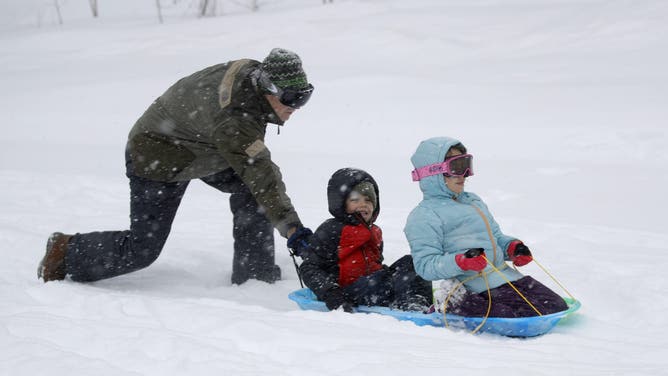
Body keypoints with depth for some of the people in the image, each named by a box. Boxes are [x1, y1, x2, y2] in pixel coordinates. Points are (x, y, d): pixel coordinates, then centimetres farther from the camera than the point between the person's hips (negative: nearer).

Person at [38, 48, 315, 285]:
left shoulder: (253, 72, -13)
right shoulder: (233, 120, -39)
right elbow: (259, 172, -43)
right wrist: (291, 226, -46)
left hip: (200, 142, 9)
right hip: (157, 159, -9)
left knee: (251, 190, -9)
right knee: (141, 250, -4)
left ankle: (254, 273, 0)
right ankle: (65, 253, 17)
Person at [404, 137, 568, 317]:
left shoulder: (474, 201, 25)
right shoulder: (423, 217, -3)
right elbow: (425, 265, -11)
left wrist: (513, 247, 9)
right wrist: (461, 261, -26)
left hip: (508, 276, 8)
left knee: (556, 307, -6)